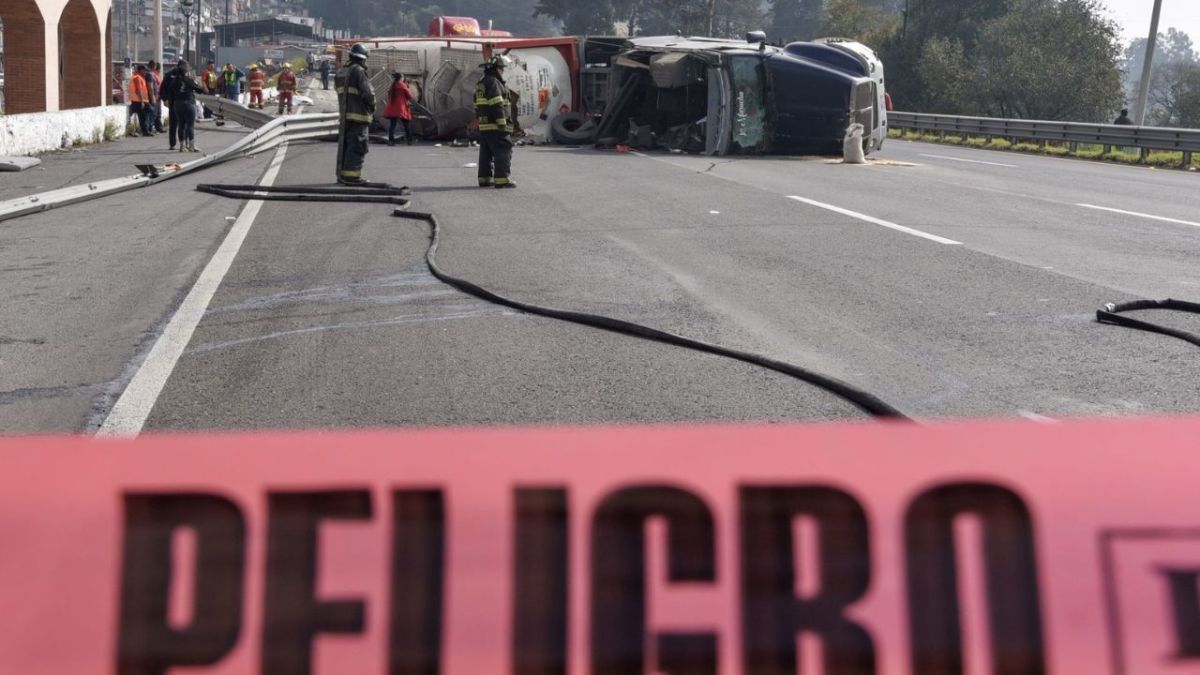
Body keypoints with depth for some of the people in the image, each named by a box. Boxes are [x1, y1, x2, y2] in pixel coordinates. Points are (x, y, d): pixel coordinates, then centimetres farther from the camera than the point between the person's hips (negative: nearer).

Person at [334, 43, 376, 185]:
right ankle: (351, 176, -9)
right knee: (357, 146, -6)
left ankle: (342, 174, 19)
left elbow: (338, 90, 16)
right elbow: (368, 93, -16)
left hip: (344, 115, 8)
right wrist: (372, 109, 0)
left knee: (344, 145, 14)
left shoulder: (340, 73, 13)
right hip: (358, 115, -8)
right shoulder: (358, 71, -13)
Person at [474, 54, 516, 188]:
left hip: (483, 126, 10)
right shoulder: (493, 82, -13)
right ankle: (502, 179, -12)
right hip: (495, 126, -10)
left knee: (486, 153, 12)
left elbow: (478, 107, 22)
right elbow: (497, 106, -20)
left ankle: (485, 179, 14)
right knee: (503, 151, -7)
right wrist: (503, 124, -20)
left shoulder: (481, 83, 18)